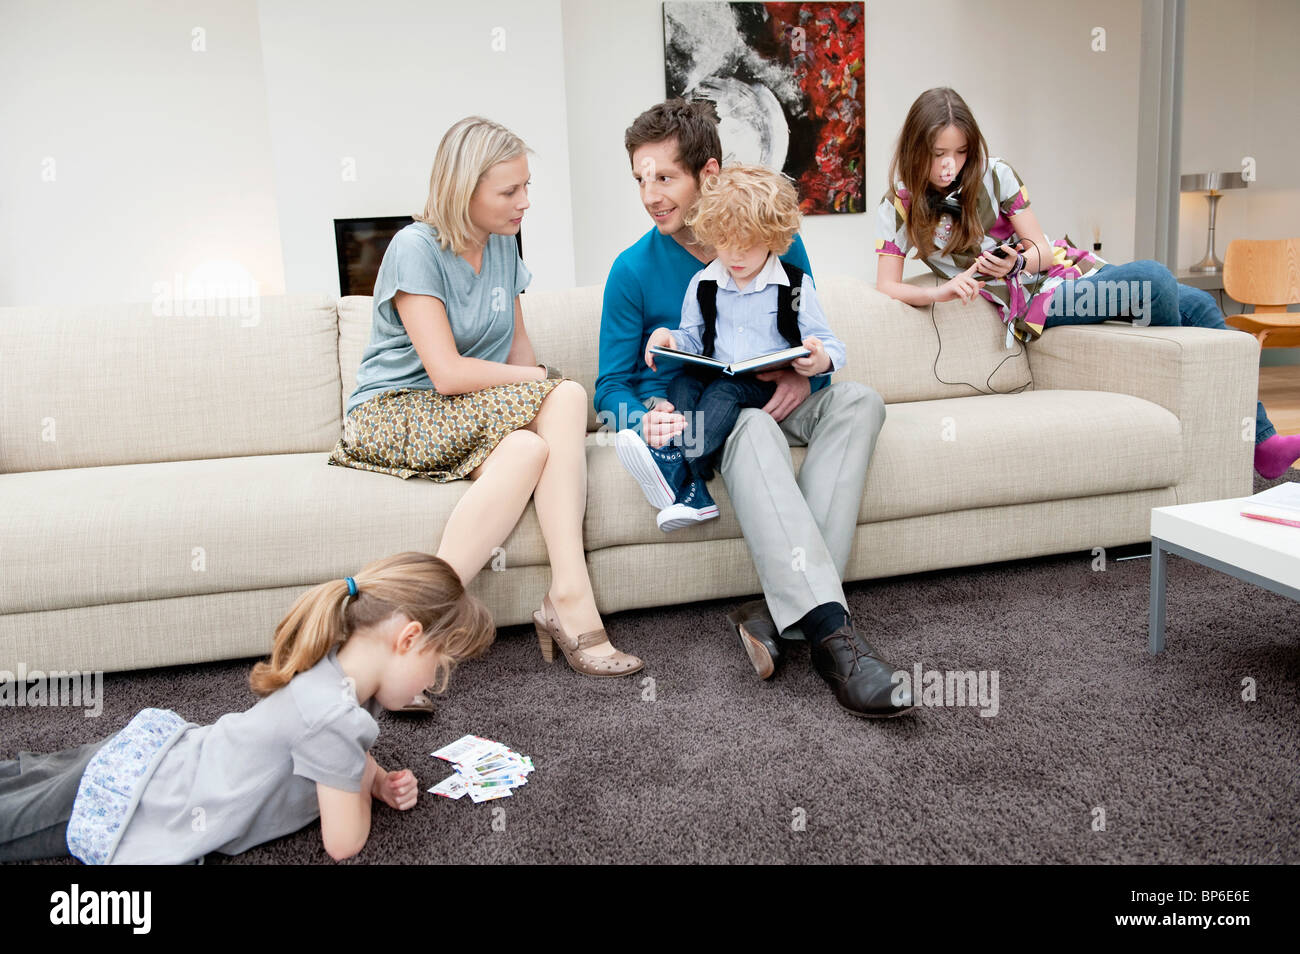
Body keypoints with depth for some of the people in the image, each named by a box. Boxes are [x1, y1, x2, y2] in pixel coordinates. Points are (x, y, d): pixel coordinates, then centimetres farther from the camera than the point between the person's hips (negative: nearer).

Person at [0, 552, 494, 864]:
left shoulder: (343, 665, -9)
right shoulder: (333, 715, -37)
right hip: (115, 806, -8)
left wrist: (381, 783, -5)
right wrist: (365, 780, -8)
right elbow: (343, 844, -25)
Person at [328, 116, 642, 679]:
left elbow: (517, 346, 16)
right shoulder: (415, 248, -12)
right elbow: (448, 373, -20)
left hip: (472, 418, 6)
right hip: (391, 414, -6)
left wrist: (548, 398, -4)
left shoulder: (503, 247, 10)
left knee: (529, 448, -31)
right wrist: (543, 381, -12)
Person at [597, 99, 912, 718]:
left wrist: (804, 377, -17)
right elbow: (612, 388, -3)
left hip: (767, 402, 4)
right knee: (750, 425, -37)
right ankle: (828, 628, -47)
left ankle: (780, 609, -36)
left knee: (858, 400, -25)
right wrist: (647, 416, -27)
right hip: (679, 413, -3)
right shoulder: (635, 270, -5)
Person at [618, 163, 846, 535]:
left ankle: (669, 462, -51)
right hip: (715, 376, 4)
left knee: (726, 390, -32)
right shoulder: (703, 284, 11)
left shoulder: (795, 285, 2)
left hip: (769, 387, -3)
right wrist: (669, 338, -7)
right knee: (682, 380, -26)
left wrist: (822, 360, -24)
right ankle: (690, 490, -39)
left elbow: (829, 344, 2)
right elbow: (693, 340, 17)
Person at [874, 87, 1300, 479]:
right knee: (1153, 280, -26)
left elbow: (1043, 250, 0)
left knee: (1198, 305, -7)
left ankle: (1261, 441, 1)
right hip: (1034, 300, -5)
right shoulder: (899, 209, -7)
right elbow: (888, 286, -14)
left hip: (1070, 269, 5)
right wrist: (941, 292, -31)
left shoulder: (995, 174, -1)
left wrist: (1015, 263, -23)